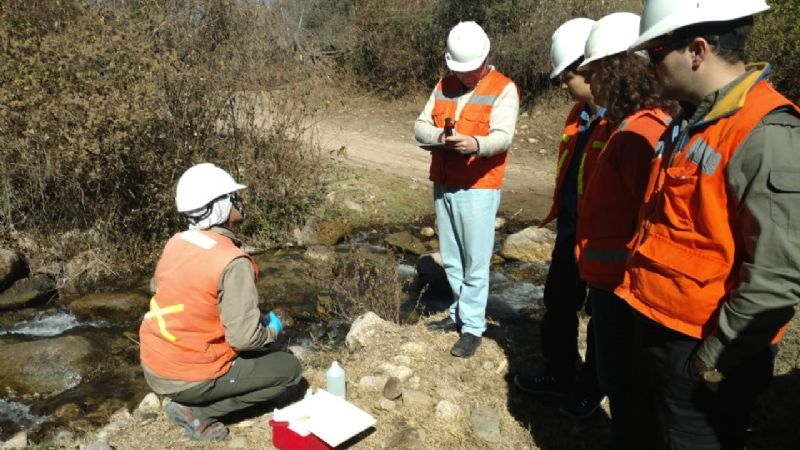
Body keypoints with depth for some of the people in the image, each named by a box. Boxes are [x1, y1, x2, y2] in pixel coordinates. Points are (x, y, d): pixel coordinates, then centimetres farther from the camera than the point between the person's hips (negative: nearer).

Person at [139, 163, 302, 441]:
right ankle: (196, 411, -1)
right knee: (289, 369, 4)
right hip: (187, 376, -8)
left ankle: (191, 400, 13)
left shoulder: (177, 242, -1)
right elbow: (245, 337, -25)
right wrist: (272, 329, -2)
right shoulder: (233, 262, -24)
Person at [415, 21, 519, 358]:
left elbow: (503, 137, -18)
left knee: (475, 262, 0)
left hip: (478, 188, -6)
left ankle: (473, 326, 10)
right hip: (443, 186, 6)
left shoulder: (503, 89, -7)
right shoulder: (444, 86, 10)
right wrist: (439, 135, -18)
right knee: (451, 259, 16)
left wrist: (474, 143, -39)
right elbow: (420, 126, 5)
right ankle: (460, 312, 32)